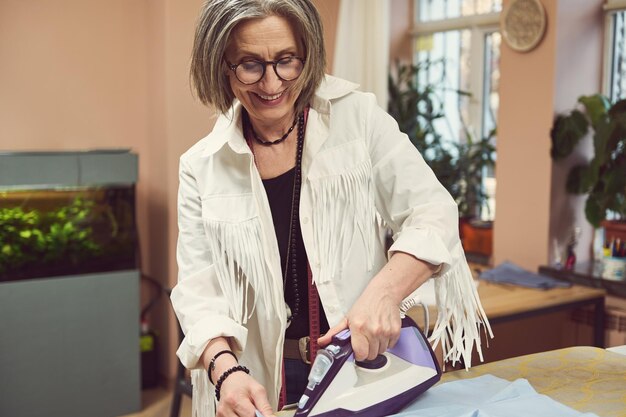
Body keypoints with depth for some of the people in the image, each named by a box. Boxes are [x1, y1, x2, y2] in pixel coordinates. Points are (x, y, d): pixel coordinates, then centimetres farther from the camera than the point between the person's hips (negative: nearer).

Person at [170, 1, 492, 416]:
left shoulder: (358, 118, -7)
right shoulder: (201, 168, -3)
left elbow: (433, 213, -11)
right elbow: (200, 289, -6)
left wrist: (385, 291, -28)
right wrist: (226, 371, -24)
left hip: (366, 368, 0)